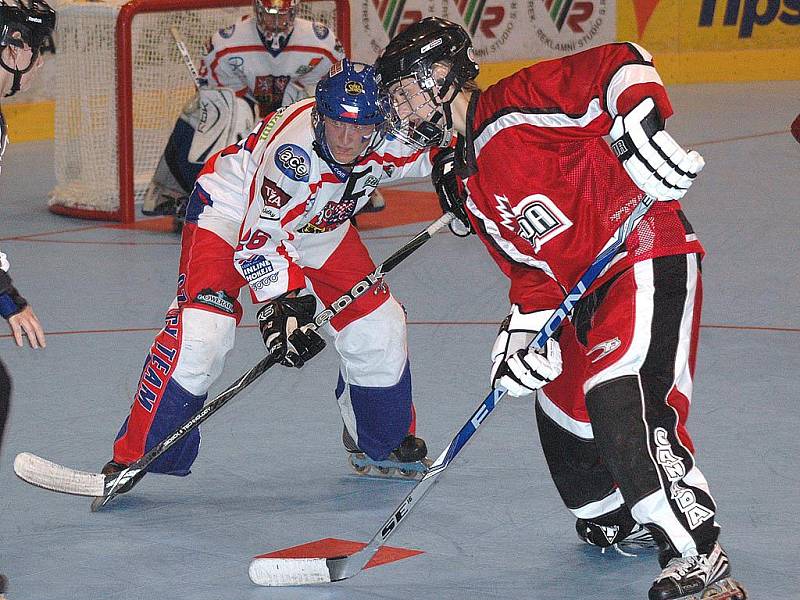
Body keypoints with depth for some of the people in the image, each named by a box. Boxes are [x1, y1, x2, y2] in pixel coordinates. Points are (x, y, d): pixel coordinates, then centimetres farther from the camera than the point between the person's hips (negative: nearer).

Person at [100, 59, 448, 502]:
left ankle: (385, 442, 28)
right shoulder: (294, 149, -39)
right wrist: (285, 302, -39)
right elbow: (260, 238, -34)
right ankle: (133, 458, -13)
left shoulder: (390, 142, -23)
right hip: (233, 213, -6)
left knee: (376, 325, 2)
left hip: (318, 228, 6)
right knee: (198, 331, -21)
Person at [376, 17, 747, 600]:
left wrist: (640, 126, -34)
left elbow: (620, 65, -18)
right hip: (590, 292, 11)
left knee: (622, 399, -26)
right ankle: (621, 518, 45)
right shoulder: (470, 185, 17)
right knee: (563, 408, 21)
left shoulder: (516, 105, -10)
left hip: (649, 253, -11)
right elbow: (531, 269, 16)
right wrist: (523, 338, 3)